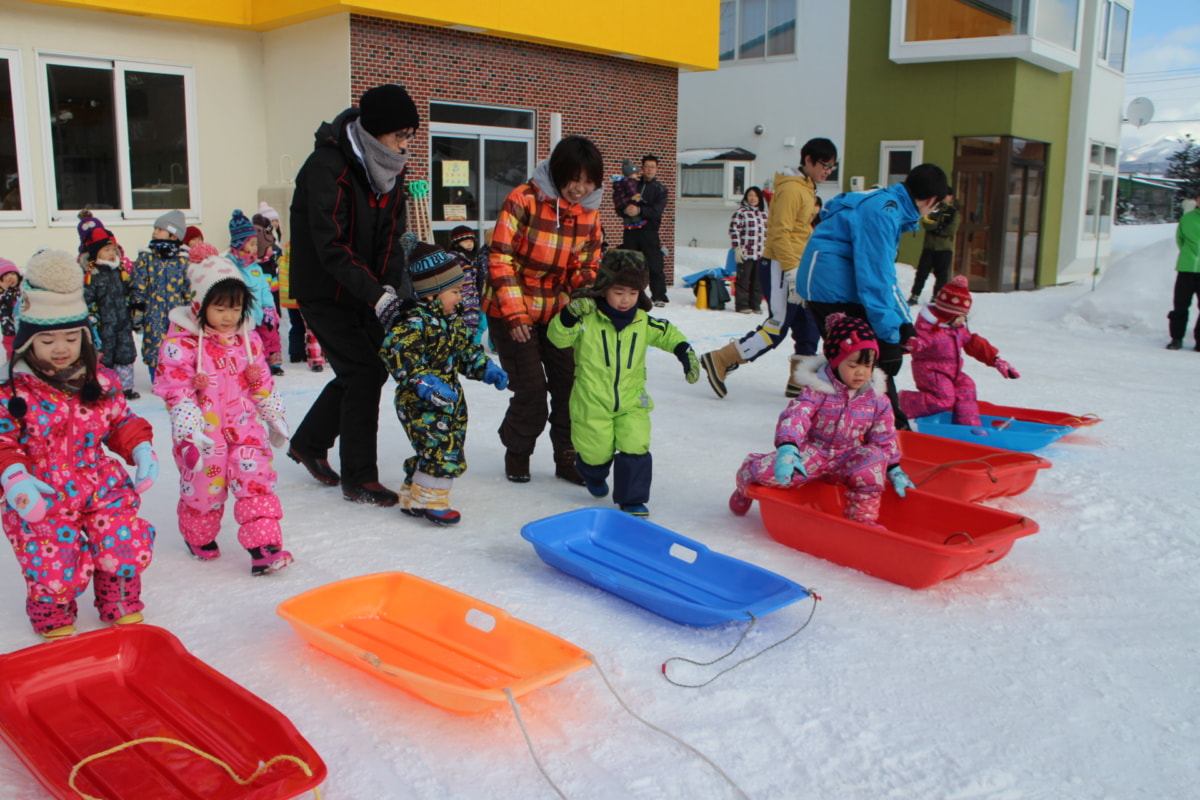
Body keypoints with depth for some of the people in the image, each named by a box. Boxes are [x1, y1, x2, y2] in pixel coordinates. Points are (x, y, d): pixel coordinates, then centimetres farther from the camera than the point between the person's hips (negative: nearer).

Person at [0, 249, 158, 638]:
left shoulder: (101, 381, 3)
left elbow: (121, 421, 13)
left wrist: (140, 449, -5)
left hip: (101, 486, 3)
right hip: (41, 501, -2)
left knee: (128, 549, -13)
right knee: (57, 570, -12)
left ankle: (120, 605, 21)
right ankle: (52, 615, 26)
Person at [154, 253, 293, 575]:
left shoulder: (248, 339, 6)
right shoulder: (181, 342, -10)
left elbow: (262, 383, 15)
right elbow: (175, 390, -13)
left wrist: (274, 416, 16)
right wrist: (191, 430, -20)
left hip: (244, 426, 4)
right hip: (202, 434, -3)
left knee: (256, 480, -6)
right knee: (203, 487, 8)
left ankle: (264, 547, -5)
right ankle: (200, 538, 35)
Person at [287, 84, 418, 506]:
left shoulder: (390, 168, 2)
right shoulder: (327, 167, -23)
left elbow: (391, 236, 2)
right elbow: (330, 246, -29)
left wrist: (395, 286, -15)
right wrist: (377, 294, -36)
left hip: (363, 292, 8)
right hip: (324, 292, -8)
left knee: (369, 368, 11)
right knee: (363, 372, -11)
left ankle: (309, 443, 33)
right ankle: (359, 479, 2)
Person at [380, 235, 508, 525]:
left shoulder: (453, 319, 10)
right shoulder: (416, 321, -20)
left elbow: (466, 349, 22)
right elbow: (396, 351, -31)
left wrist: (487, 369, 7)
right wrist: (426, 384, -34)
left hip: (449, 400, 10)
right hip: (421, 403, -10)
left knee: (453, 445, 15)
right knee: (442, 447, -15)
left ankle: (412, 497, 29)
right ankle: (430, 500, 1)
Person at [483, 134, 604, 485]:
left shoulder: (589, 213, -1)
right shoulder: (524, 199, -18)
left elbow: (587, 267, 6)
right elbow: (500, 258, -18)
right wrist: (515, 313, -22)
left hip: (556, 311, 5)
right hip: (510, 312, -5)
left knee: (569, 384, 2)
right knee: (531, 389, -7)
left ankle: (568, 457, 19)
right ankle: (517, 453, 18)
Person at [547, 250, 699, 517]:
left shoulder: (643, 323, 0)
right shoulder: (586, 318, -11)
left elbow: (668, 334, 16)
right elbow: (558, 337, -17)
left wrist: (685, 352, 2)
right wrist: (569, 315, -34)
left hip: (631, 402, 3)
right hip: (592, 404, -2)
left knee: (635, 448, -10)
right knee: (597, 452, 6)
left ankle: (632, 499, 9)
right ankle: (594, 476, 44)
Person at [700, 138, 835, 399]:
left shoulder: (806, 189, 18)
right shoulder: (791, 189, -13)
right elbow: (780, 233, -20)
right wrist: (792, 272, -24)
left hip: (796, 267, 10)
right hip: (780, 267, -10)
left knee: (809, 327, 9)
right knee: (777, 327, -9)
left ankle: (800, 383, 17)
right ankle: (719, 360, -4)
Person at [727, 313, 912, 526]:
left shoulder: (877, 399, -1)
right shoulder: (817, 391, -14)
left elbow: (885, 437, 10)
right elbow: (795, 417, -28)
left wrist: (894, 470, 6)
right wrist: (786, 449, -45)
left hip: (846, 460, 4)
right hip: (810, 454, -3)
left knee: (874, 457, -28)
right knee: (767, 471, -27)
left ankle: (861, 518, -12)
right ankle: (747, 484, 14)